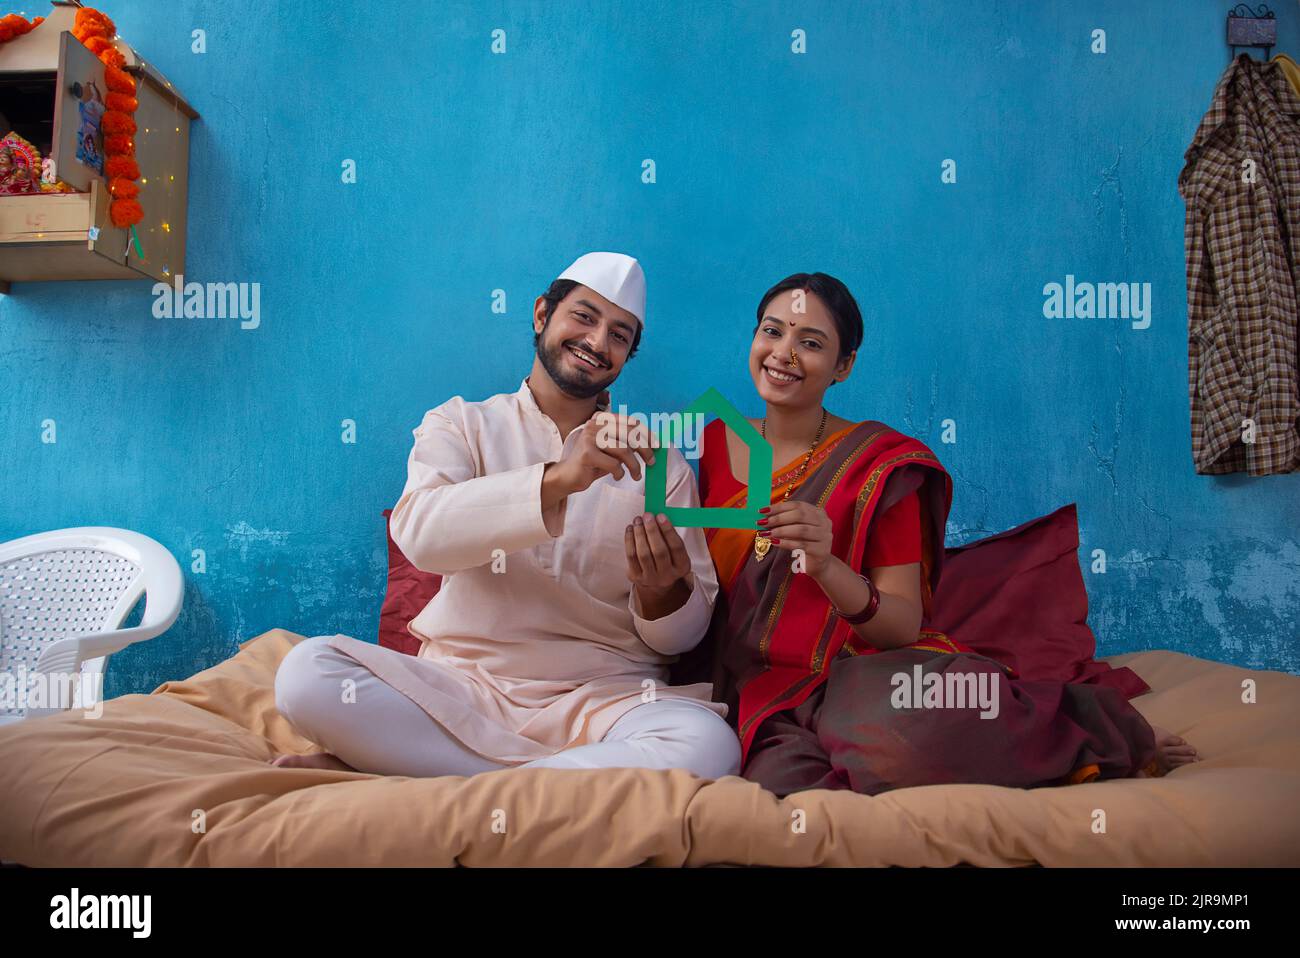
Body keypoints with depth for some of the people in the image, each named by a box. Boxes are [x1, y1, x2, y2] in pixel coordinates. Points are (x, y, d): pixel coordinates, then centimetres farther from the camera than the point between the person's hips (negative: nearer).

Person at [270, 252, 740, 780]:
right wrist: (556, 478, -27)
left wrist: (663, 594, -17)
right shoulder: (462, 424, 10)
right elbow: (418, 532, -13)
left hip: (602, 694, 1)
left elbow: (684, 636, 7)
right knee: (307, 669, -26)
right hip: (462, 684, 0)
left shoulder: (659, 462, 10)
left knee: (707, 745, -32)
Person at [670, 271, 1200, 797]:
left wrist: (825, 566, -25)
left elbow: (904, 625, -8)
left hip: (864, 673, -2)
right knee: (788, 777, -34)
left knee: (890, 719, -39)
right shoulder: (713, 444, 9)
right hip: (764, 691, 2)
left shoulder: (880, 461, -2)